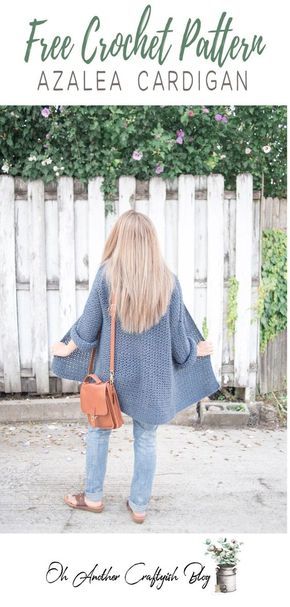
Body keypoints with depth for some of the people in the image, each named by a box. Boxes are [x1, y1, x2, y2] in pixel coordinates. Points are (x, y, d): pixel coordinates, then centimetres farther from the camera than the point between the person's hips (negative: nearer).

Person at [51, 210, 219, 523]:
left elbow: (88, 326, -5)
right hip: (152, 377, 1)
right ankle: (139, 506, 26)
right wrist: (196, 350, 18)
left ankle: (93, 497, 32)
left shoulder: (107, 274, -14)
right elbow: (177, 337, -3)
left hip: (112, 372, -1)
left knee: (98, 430, 20)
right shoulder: (168, 280, -10)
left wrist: (68, 347, 15)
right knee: (146, 439, 15)